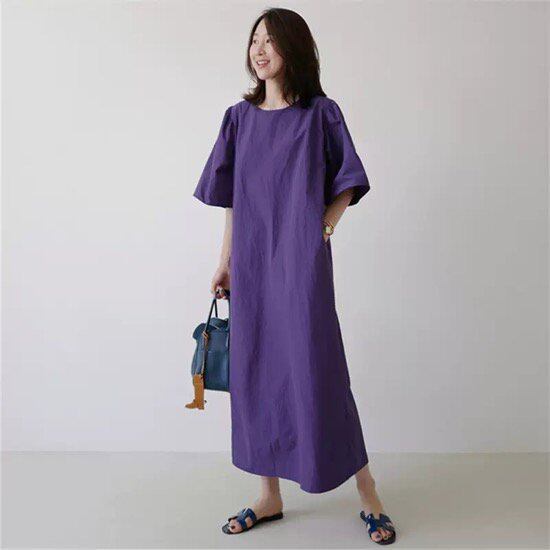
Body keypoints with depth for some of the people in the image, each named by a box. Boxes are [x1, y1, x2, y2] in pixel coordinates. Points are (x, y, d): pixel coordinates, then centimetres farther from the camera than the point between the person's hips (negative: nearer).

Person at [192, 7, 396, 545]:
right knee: (255, 369, 6)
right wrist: (225, 262, 9)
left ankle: (367, 494, 12)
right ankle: (269, 496, 21)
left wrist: (324, 226, -11)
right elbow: (233, 199, 13)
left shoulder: (321, 113, 2)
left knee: (317, 369, -5)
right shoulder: (240, 117, 12)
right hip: (251, 261, 5)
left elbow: (347, 184, 5)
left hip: (301, 261, -4)